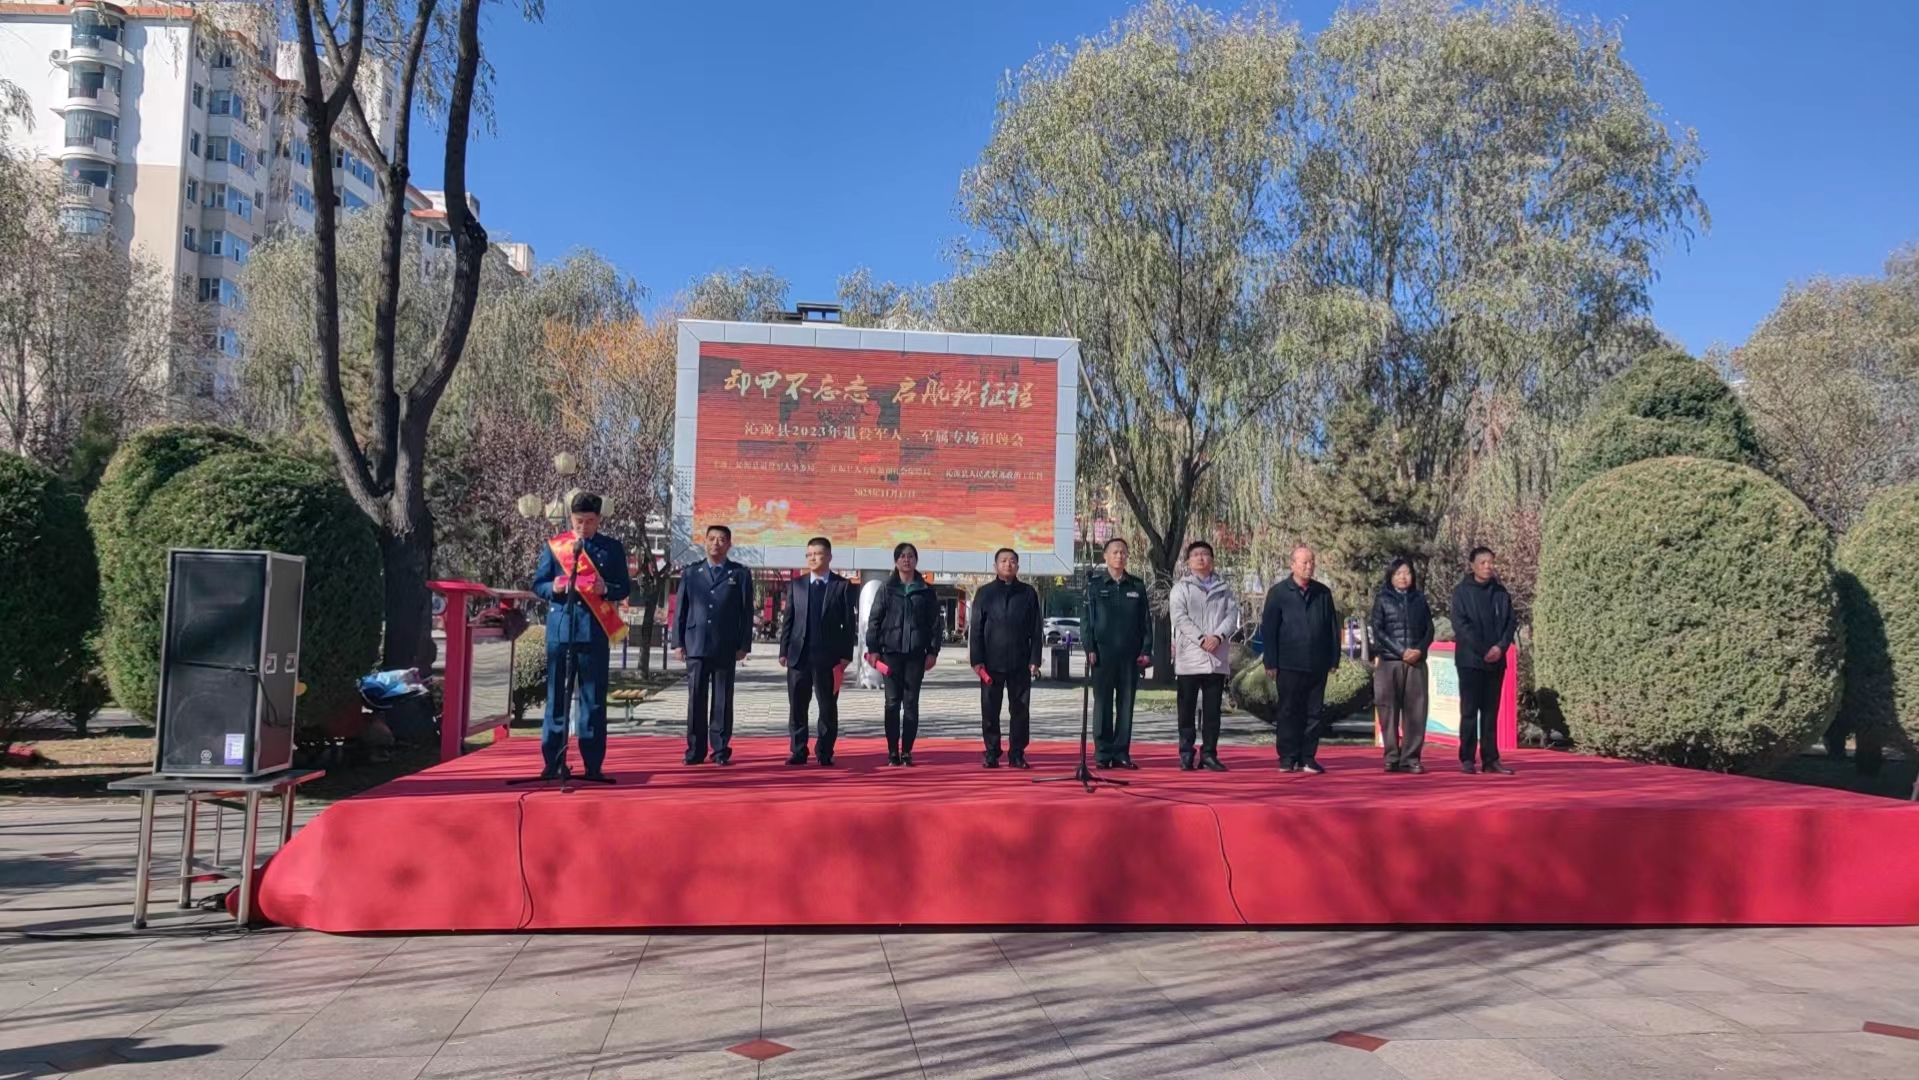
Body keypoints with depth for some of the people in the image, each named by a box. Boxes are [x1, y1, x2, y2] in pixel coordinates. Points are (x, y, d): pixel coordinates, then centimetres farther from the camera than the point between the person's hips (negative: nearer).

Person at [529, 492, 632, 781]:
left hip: (595, 631, 0)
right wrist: (553, 588, -12)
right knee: (557, 696, 3)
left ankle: (593, 765, 7)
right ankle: (553, 762, 10)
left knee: (594, 699, 2)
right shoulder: (554, 546, 8)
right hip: (560, 629, 1)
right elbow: (537, 585, 9)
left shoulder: (612, 548, 8)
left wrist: (606, 589, -14)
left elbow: (625, 587, 7)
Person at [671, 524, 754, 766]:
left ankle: (721, 750, 8)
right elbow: (680, 609, 8)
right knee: (696, 699, 2)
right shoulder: (690, 572, 10)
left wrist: (744, 645, -3)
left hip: (726, 649, -1)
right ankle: (695, 751, 8)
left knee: (722, 701, 3)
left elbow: (747, 613, 3)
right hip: (696, 646, 1)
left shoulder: (740, 574, 6)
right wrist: (678, 642, 1)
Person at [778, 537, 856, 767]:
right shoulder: (795, 584, 11)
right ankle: (798, 752, 12)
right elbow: (787, 619, 9)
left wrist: (846, 654, -6)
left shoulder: (843, 586, 4)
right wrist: (784, 651, 2)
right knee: (797, 707, 4)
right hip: (799, 654, 2)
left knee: (828, 708, 3)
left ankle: (825, 753, 11)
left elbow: (849, 623, 1)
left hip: (829, 656, -2)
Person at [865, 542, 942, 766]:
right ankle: (892, 751, 4)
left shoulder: (926, 590, 6)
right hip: (891, 651, 0)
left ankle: (907, 751, 7)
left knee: (911, 703, 2)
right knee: (892, 702, 0)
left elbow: (935, 623, 6)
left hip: (916, 653, 0)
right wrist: (872, 649, -4)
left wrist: (933, 651, -1)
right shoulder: (886, 588, 4)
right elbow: (874, 619, 3)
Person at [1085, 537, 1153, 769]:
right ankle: (1102, 753, 5)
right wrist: (1090, 649, -7)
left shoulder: (1137, 586, 10)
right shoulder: (1095, 585, 5)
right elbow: (1087, 619, 2)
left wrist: (1146, 650, 1)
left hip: (1130, 654, 2)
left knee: (1126, 704, 4)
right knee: (1103, 704, 1)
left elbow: (1146, 620, 10)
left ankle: (1121, 753, 10)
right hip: (1103, 653, -2)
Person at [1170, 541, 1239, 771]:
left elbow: (1232, 614, 3)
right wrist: (1201, 639, -16)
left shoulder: (1223, 587, 13)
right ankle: (1186, 755, 6)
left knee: (1212, 710, 5)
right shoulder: (1181, 587, 5)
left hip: (1218, 657, 2)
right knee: (1187, 709, 1)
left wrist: (1218, 636, -14)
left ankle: (1209, 754, 10)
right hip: (1189, 657, -2)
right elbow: (1180, 617, -6)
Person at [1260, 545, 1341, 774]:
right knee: (1289, 712, 3)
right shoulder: (1278, 592, 1)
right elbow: (1268, 630, -1)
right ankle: (1288, 759, 10)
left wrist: (1334, 659, 6)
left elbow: (1333, 628, 12)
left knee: (1315, 712, 5)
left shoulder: (1323, 593, 11)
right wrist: (1271, 662, -6)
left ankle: (1308, 758, 13)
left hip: (1317, 666, 3)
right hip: (1289, 665, -3)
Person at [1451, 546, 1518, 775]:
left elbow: (1511, 622, 8)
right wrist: (1483, 651, -15)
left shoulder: (1501, 593, 11)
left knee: (1491, 712, 6)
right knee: (1469, 711, -2)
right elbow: (1461, 624, -9)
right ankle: (1467, 759, 1)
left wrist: (1500, 646, -9)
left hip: (1496, 660, 4)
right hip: (1470, 660, -4)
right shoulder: (1462, 592, -2)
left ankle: (1490, 759, 9)